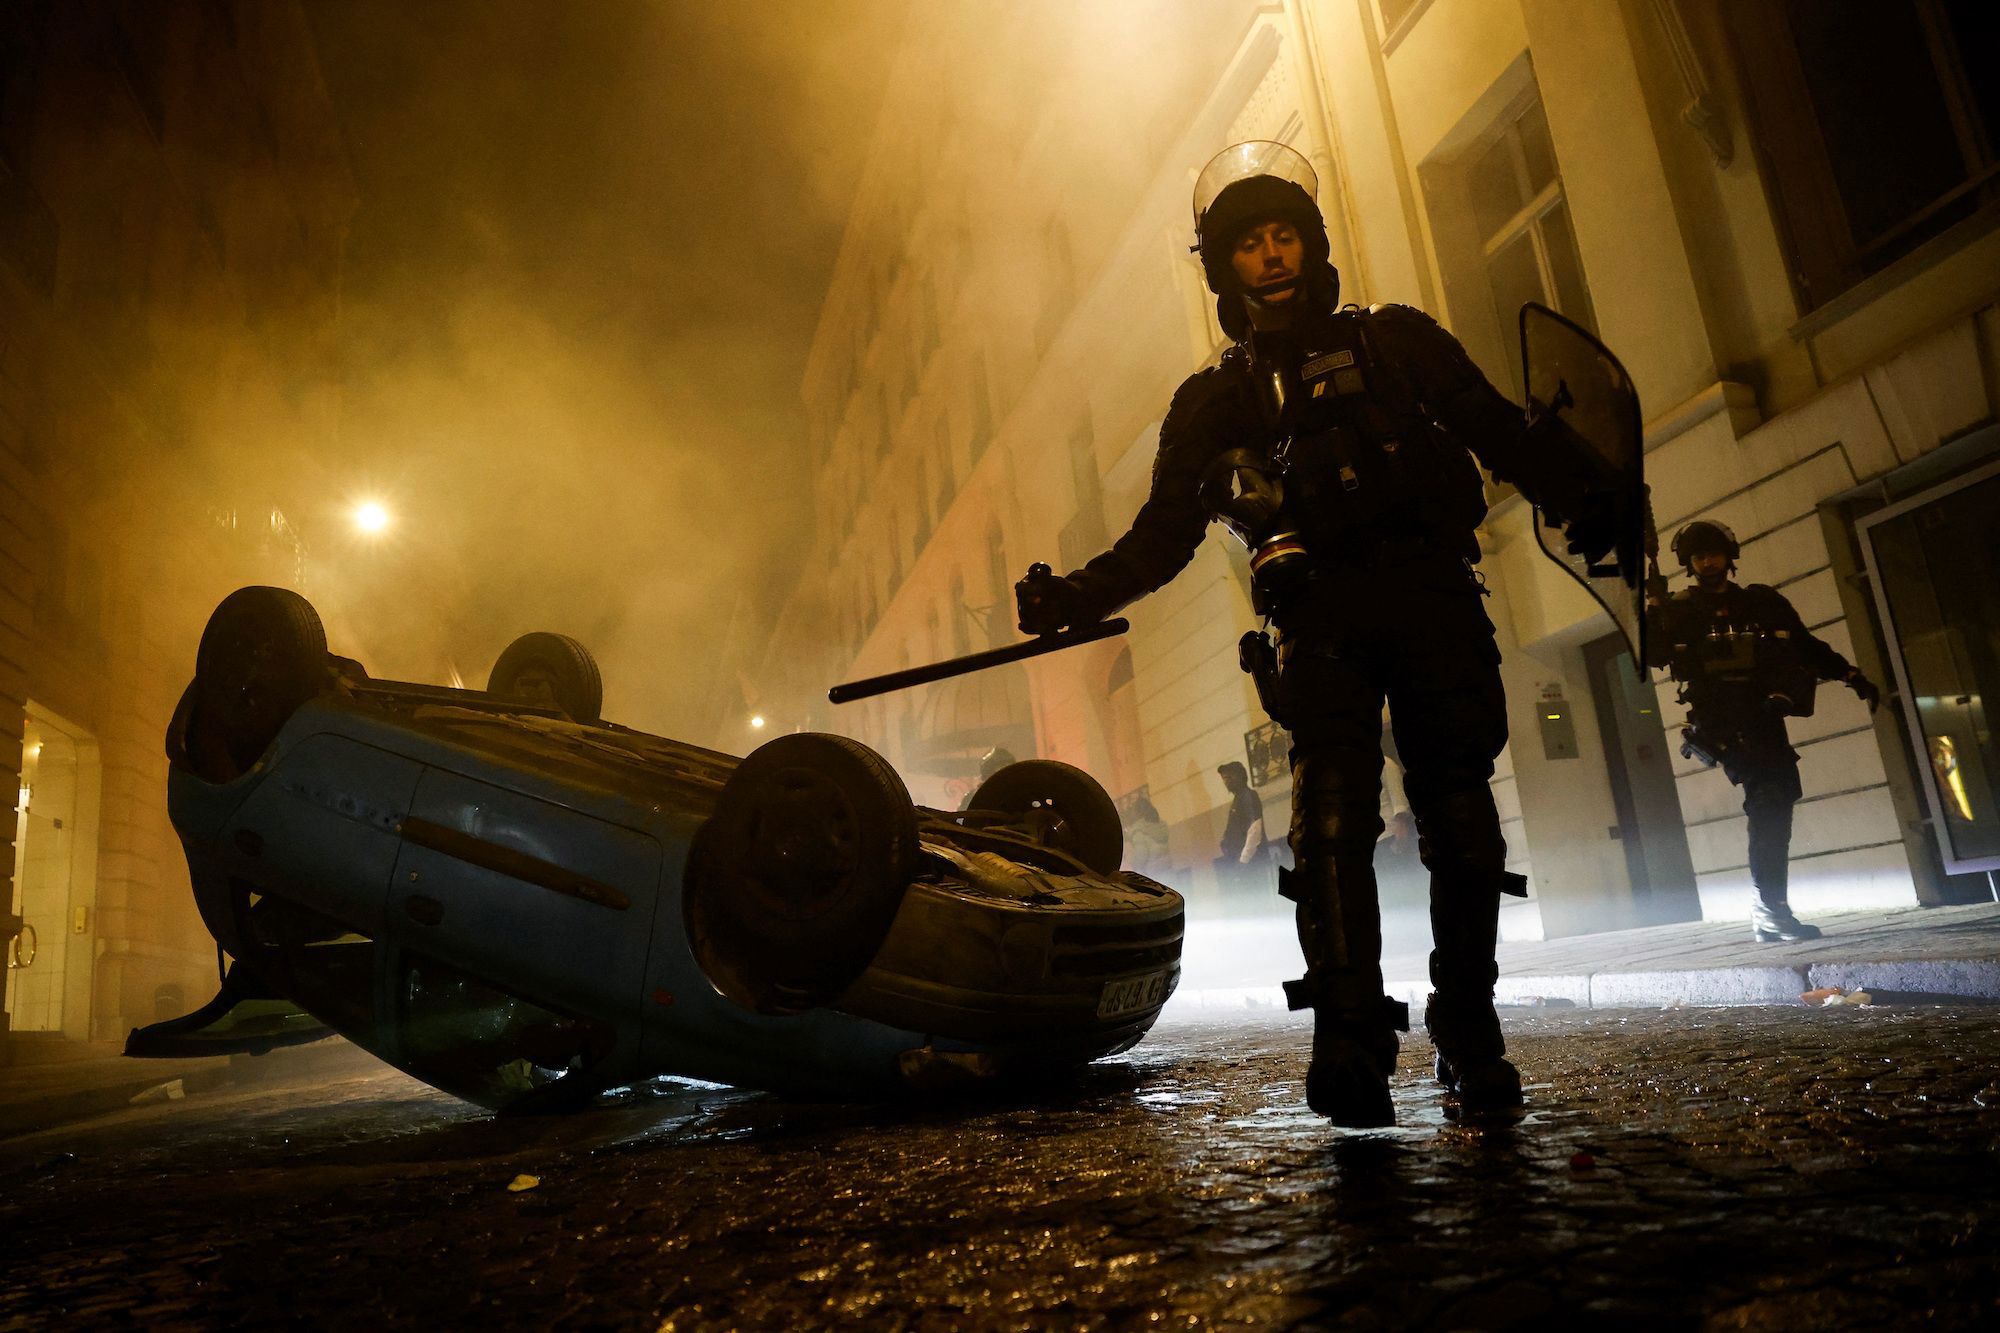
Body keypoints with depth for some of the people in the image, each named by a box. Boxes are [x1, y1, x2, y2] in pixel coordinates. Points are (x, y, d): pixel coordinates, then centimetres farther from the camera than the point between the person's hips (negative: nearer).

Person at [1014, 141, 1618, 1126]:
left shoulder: (1395, 341, 18)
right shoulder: (1211, 401, 18)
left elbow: (1498, 432, 15)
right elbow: (1163, 535, 13)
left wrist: (1573, 500, -2)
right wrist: (1079, 594, -3)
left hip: (1432, 600, 1)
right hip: (1320, 619, 0)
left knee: (1458, 813, -7)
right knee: (1331, 810, -18)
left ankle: (1468, 1034, 4)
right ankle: (1350, 1040, -20)